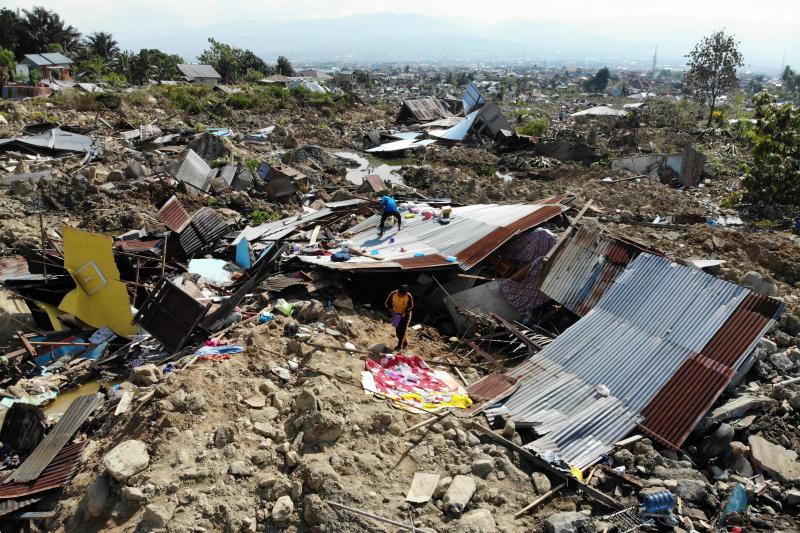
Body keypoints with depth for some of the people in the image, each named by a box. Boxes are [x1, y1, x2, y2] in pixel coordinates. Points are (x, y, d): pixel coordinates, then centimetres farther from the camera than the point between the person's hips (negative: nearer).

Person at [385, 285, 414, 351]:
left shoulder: (409, 296, -25)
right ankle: (405, 344, 29)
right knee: (397, 330, 9)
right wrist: (392, 310, -22)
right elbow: (387, 303, -8)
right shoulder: (393, 294, -22)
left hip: (405, 314, -3)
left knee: (402, 330, -8)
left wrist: (405, 312, -24)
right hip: (396, 314, 3)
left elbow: (411, 306, -11)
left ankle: (399, 346, 4)